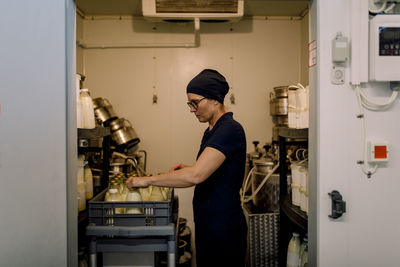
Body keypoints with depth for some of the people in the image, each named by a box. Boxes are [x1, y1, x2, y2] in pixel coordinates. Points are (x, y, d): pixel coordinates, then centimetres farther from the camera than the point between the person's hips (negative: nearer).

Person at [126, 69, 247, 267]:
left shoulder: (230, 129, -20)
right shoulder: (211, 131, 12)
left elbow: (195, 176, -29)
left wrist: (148, 180, -20)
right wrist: (187, 169, 6)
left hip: (223, 227, -9)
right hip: (206, 224, 9)